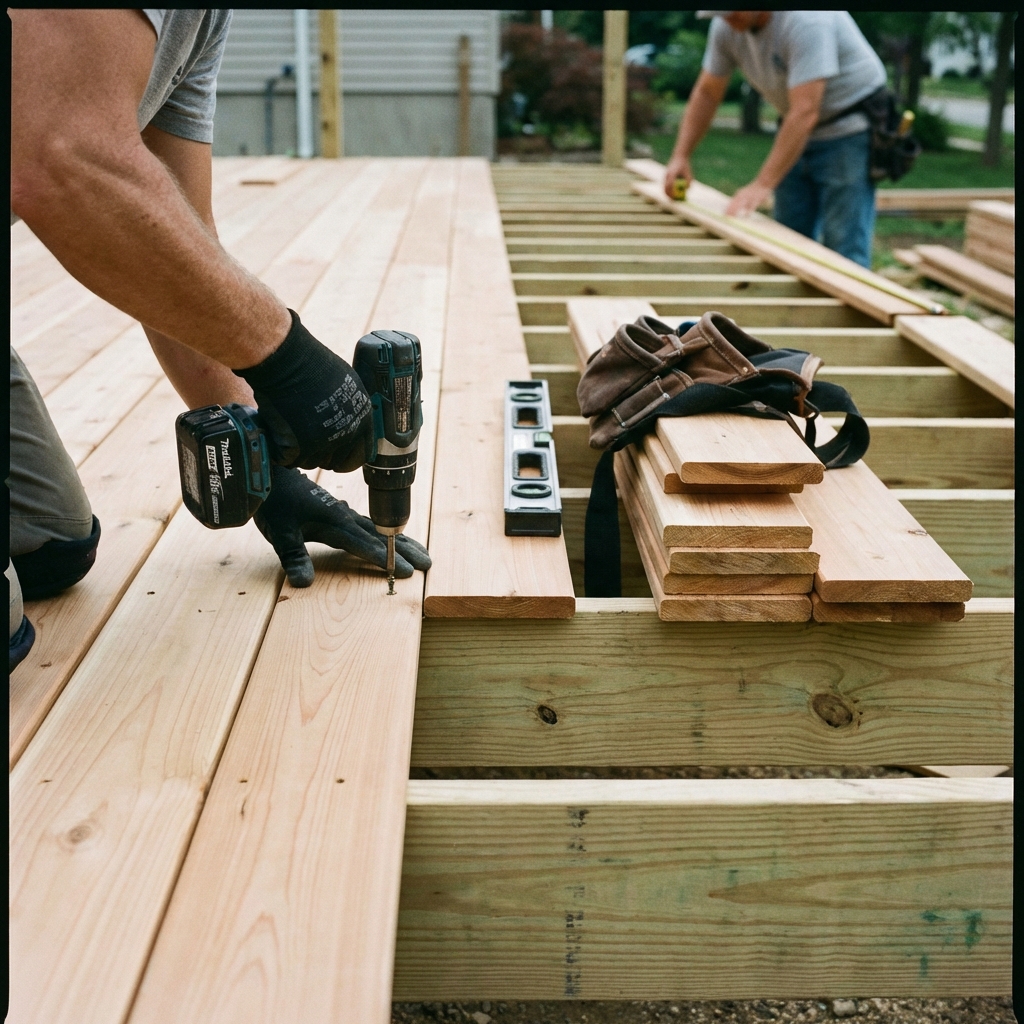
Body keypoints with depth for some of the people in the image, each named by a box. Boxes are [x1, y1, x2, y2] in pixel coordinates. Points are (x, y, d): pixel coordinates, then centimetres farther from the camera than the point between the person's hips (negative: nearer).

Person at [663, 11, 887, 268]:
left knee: (843, 250, -11)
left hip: (849, 132, -7)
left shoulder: (805, 19, -29)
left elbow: (804, 113, -34)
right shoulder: (726, 26, -6)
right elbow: (706, 93, 7)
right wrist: (680, 157, -3)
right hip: (799, 133, 8)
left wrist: (762, 185, -36)